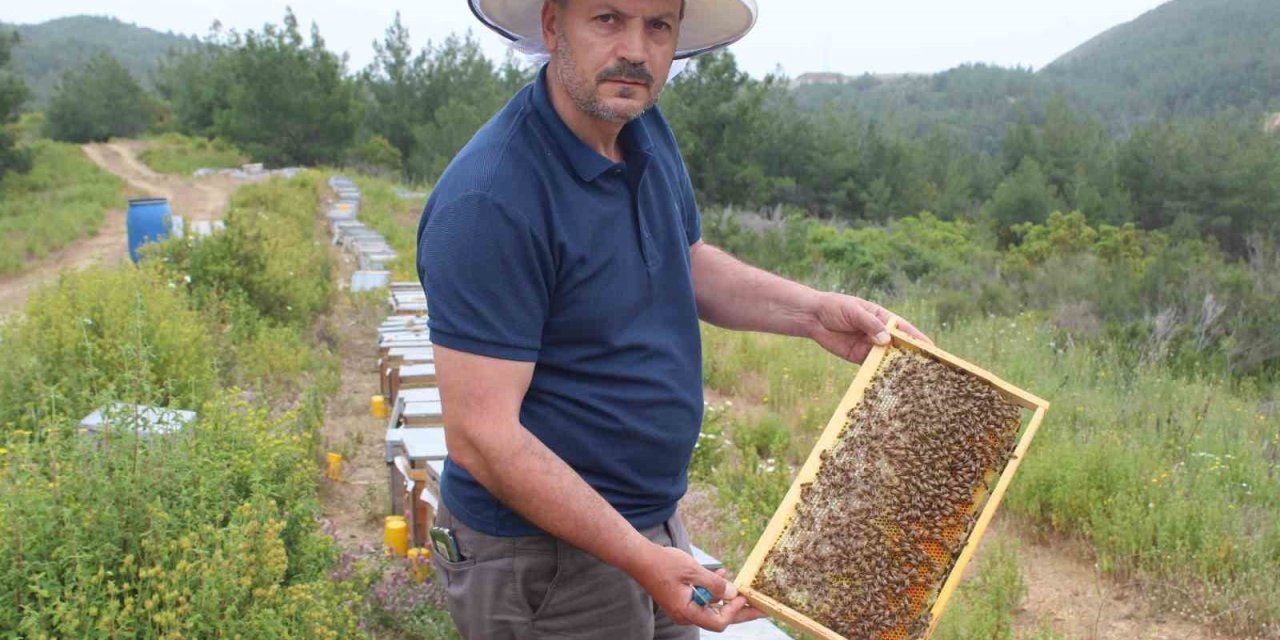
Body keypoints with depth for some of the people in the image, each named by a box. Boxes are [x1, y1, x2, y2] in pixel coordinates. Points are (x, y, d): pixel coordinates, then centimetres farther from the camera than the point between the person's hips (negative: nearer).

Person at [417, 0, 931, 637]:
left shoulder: (643, 128, 0)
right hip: (542, 561, -8)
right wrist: (641, 558, -24)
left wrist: (813, 311, 2)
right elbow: (481, 436, -26)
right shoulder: (491, 200, -26)